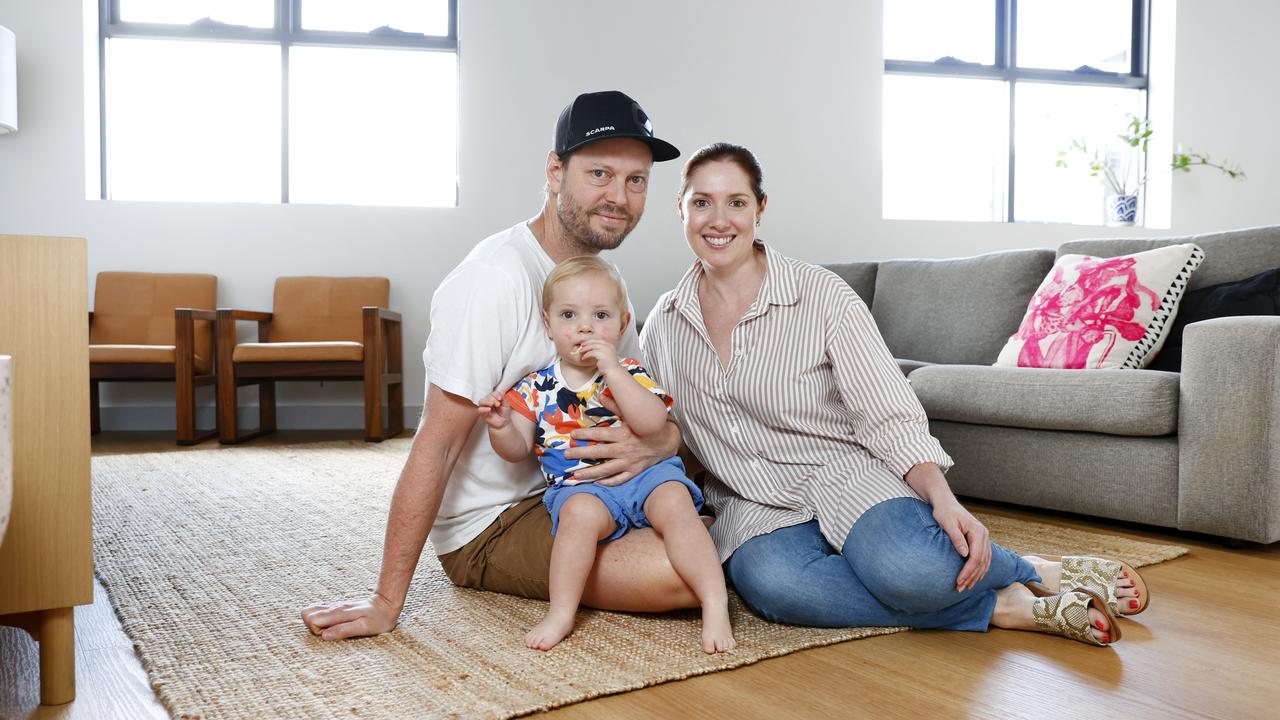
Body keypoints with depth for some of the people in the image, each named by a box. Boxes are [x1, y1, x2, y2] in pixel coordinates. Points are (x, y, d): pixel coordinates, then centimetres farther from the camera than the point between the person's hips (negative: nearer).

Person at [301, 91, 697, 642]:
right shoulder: (496, 280, -22)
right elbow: (436, 443, -24)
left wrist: (655, 444, -21)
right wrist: (386, 601, -23)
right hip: (489, 527, -8)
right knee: (686, 572, -24)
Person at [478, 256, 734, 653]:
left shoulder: (629, 372, 2)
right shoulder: (537, 387, 7)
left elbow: (653, 424, -16)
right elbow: (517, 449, 7)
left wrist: (613, 372, -21)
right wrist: (500, 426, -15)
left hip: (643, 472, 0)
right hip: (579, 485, 0)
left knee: (675, 503, -29)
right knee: (581, 511, -33)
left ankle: (716, 607, -24)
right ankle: (561, 613, -19)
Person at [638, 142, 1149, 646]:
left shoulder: (823, 296, -7)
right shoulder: (662, 325, 5)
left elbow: (890, 419, -10)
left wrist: (943, 500, -25)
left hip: (847, 477, -2)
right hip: (753, 508, 3)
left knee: (908, 566, -37)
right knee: (767, 581, -36)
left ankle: (1037, 574, -2)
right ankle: (1001, 608, -20)